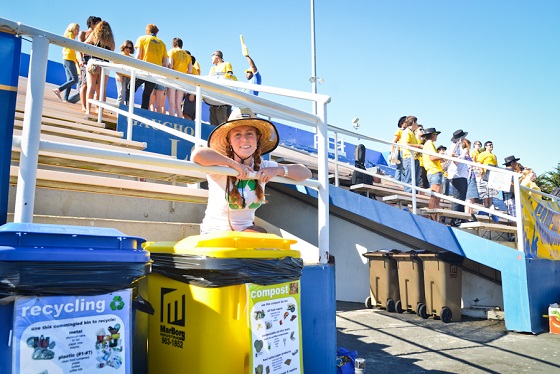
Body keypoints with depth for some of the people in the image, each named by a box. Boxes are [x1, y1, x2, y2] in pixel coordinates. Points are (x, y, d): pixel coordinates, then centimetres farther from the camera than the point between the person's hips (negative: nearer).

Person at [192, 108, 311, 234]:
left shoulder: (263, 167, -1)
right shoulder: (221, 168, -16)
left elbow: (306, 173, 2)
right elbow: (198, 154, -39)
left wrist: (277, 170, -16)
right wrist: (233, 164, -28)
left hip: (245, 230, 4)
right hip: (214, 231, -4)